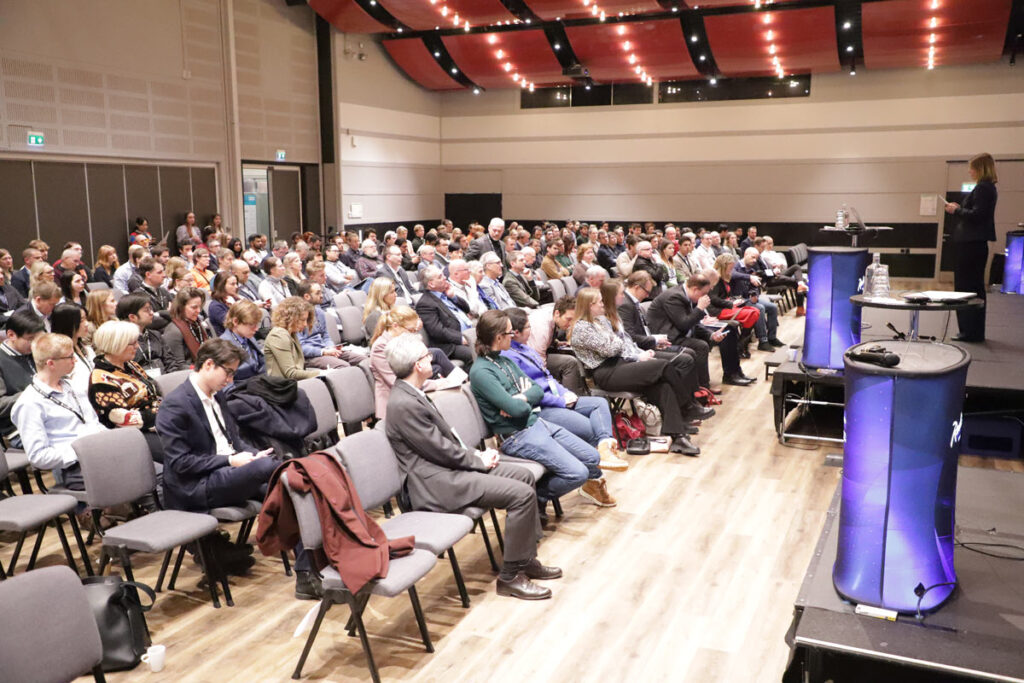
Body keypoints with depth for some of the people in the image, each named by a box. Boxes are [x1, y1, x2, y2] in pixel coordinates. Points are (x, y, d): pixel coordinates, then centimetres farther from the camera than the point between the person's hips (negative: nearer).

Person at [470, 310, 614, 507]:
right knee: (578, 473, -17)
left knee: (593, 458, 6)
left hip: (538, 422, 9)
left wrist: (521, 398, -12)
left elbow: (538, 390, 9)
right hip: (518, 436, -8)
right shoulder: (480, 372, -18)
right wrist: (527, 402, 1)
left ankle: (592, 484, 38)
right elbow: (516, 409, -22)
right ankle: (534, 498, 3)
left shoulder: (506, 361, 11)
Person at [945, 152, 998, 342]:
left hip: (971, 244, -11)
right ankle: (976, 331, 21)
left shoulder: (982, 188, -14)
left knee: (965, 287, -7)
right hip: (978, 242, 11)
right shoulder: (989, 188, 17)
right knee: (976, 288, 14)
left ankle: (970, 331, -4)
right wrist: (959, 209, 12)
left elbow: (977, 214, -22)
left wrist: (957, 210, -8)